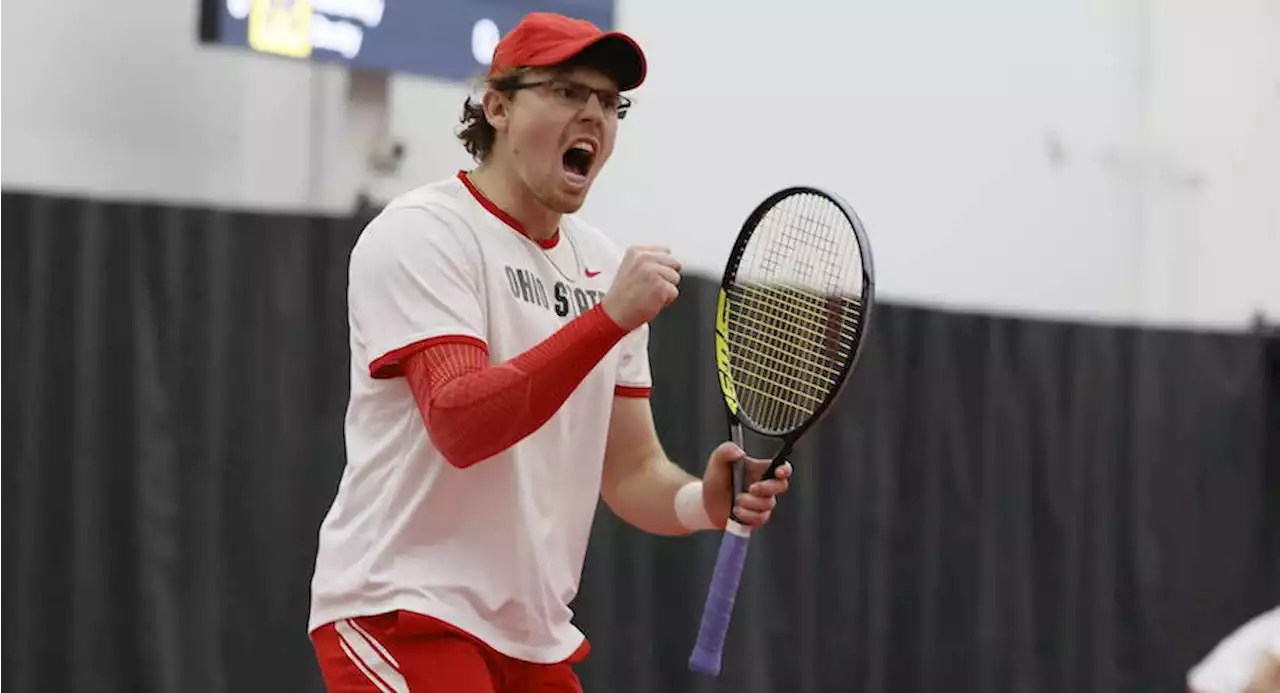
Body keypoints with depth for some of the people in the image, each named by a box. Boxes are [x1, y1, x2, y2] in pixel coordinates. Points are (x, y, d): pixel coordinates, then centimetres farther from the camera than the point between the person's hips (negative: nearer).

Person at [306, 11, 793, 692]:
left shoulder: (605, 267, 12)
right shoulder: (421, 232, -10)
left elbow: (631, 473, 10)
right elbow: (459, 425, -24)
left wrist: (705, 500, -11)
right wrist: (609, 317, -30)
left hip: (534, 638, 7)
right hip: (401, 611, -7)